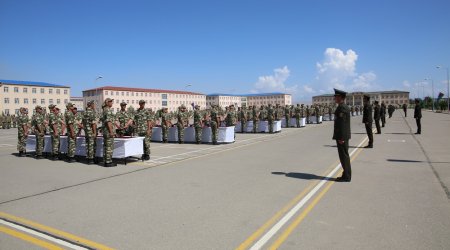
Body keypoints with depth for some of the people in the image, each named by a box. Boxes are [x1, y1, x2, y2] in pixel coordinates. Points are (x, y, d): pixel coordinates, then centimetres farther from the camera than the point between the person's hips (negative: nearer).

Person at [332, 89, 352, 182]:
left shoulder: (342, 107, -17)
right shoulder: (344, 107, 15)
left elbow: (342, 123, -22)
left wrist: (341, 137, -22)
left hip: (342, 136, -10)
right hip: (343, 135, 10)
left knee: (344, 156, -3)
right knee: (344, 156, 14)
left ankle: (346, 177, 4)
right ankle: (346, 175, 22)